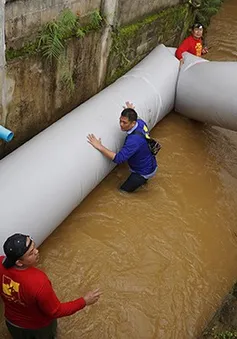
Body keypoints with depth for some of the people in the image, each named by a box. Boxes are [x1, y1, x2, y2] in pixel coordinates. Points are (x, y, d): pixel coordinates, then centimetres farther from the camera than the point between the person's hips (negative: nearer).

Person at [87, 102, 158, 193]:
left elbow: (118, 159, -40)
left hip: (144, 172, -9)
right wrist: (131, 112, 19)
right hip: (150, 164, 9)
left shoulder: (134, 140, -39)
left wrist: (100, 147, -41)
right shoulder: (140, 122, -12)